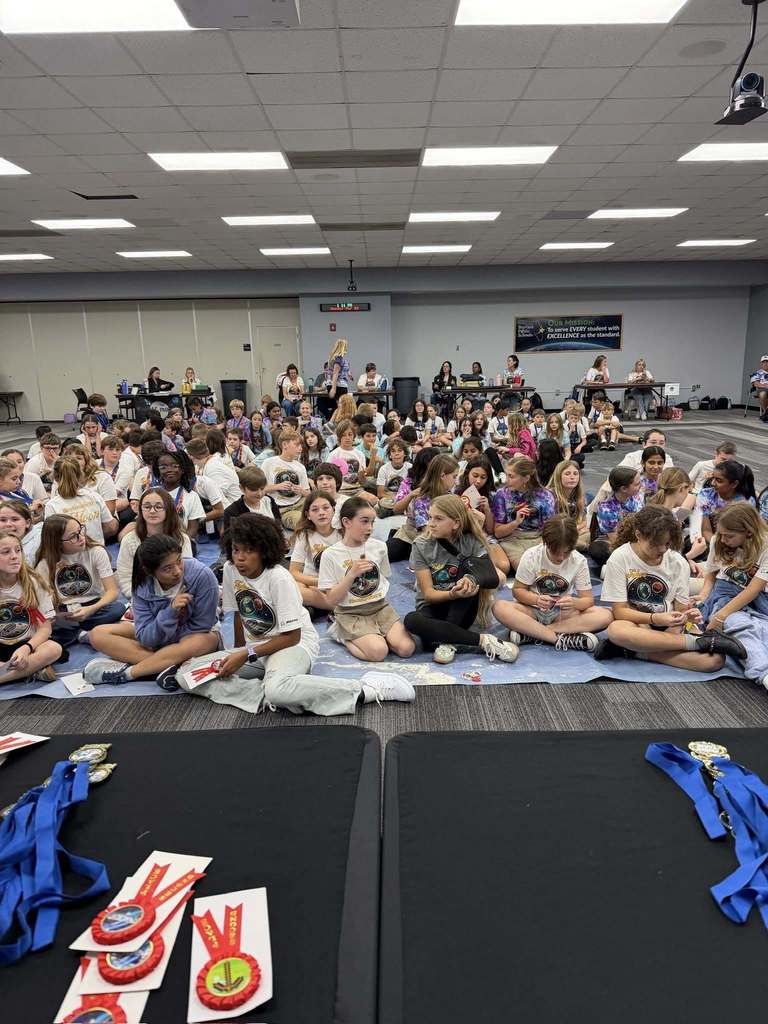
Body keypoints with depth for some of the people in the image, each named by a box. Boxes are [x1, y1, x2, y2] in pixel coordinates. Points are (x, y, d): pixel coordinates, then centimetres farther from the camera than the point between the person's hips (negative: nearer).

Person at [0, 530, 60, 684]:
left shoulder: (34, 583, -3)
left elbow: (45, 628, -5)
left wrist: (26, 648, -25)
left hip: (27, 644, 1)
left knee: (53, 648, -33)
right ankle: (34, 670, -23)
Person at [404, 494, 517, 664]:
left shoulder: (471, 541, -6)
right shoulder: (421, 546, -9)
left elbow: (494, 579, -18)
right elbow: (428, 593, -13)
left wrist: (471, 579, -40)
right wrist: (453, 594, -34)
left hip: (461, 610, 1)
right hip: (432, 607, -1)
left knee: (470, 565, -26)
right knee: (410, 620, -35)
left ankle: (445, 640, -28)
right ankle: (482, 640, -29)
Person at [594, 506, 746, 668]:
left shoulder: (678, 562, -2)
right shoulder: (619, 558, -10)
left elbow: (680, 607, 2)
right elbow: (619, 611, -12)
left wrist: (688, 615, -22)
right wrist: (655, 619, -27)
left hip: (671, 626, 2)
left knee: (715, 660, -26)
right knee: (616, 629, -39)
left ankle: (636, 650, -20)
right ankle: (696, 641, -25)